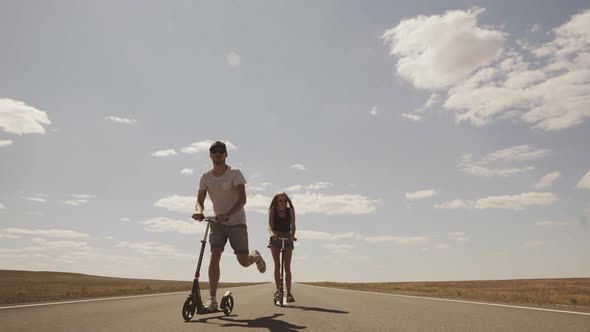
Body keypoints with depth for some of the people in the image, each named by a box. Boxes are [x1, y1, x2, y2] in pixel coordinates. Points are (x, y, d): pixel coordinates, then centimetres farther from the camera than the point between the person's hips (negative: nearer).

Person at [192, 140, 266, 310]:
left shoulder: (235, 174, -11)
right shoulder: (206, 177, 1)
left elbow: (242, 199, -20)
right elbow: (200, 201, -2)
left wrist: (228, 214, -34)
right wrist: (199, 211, -26)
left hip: (236, 222, -3)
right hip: (217, 223, 3)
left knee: (244, 261, -3)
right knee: (214, 257, -14)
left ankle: (256, 256, 34)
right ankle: (212, 299, -7)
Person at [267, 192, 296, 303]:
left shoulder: (290, 210, -4)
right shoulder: (273, 210, -5)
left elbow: (293, 225, -10)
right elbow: (270, 225, -15)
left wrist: (292, 235, -30)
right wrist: (272, 233, -36)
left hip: (287, 238, 0)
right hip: (276, 237, 0)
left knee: (287, 266, -3)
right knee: (277, 264, -10)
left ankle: (289, 292, -2)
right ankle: (277, 289, -7)